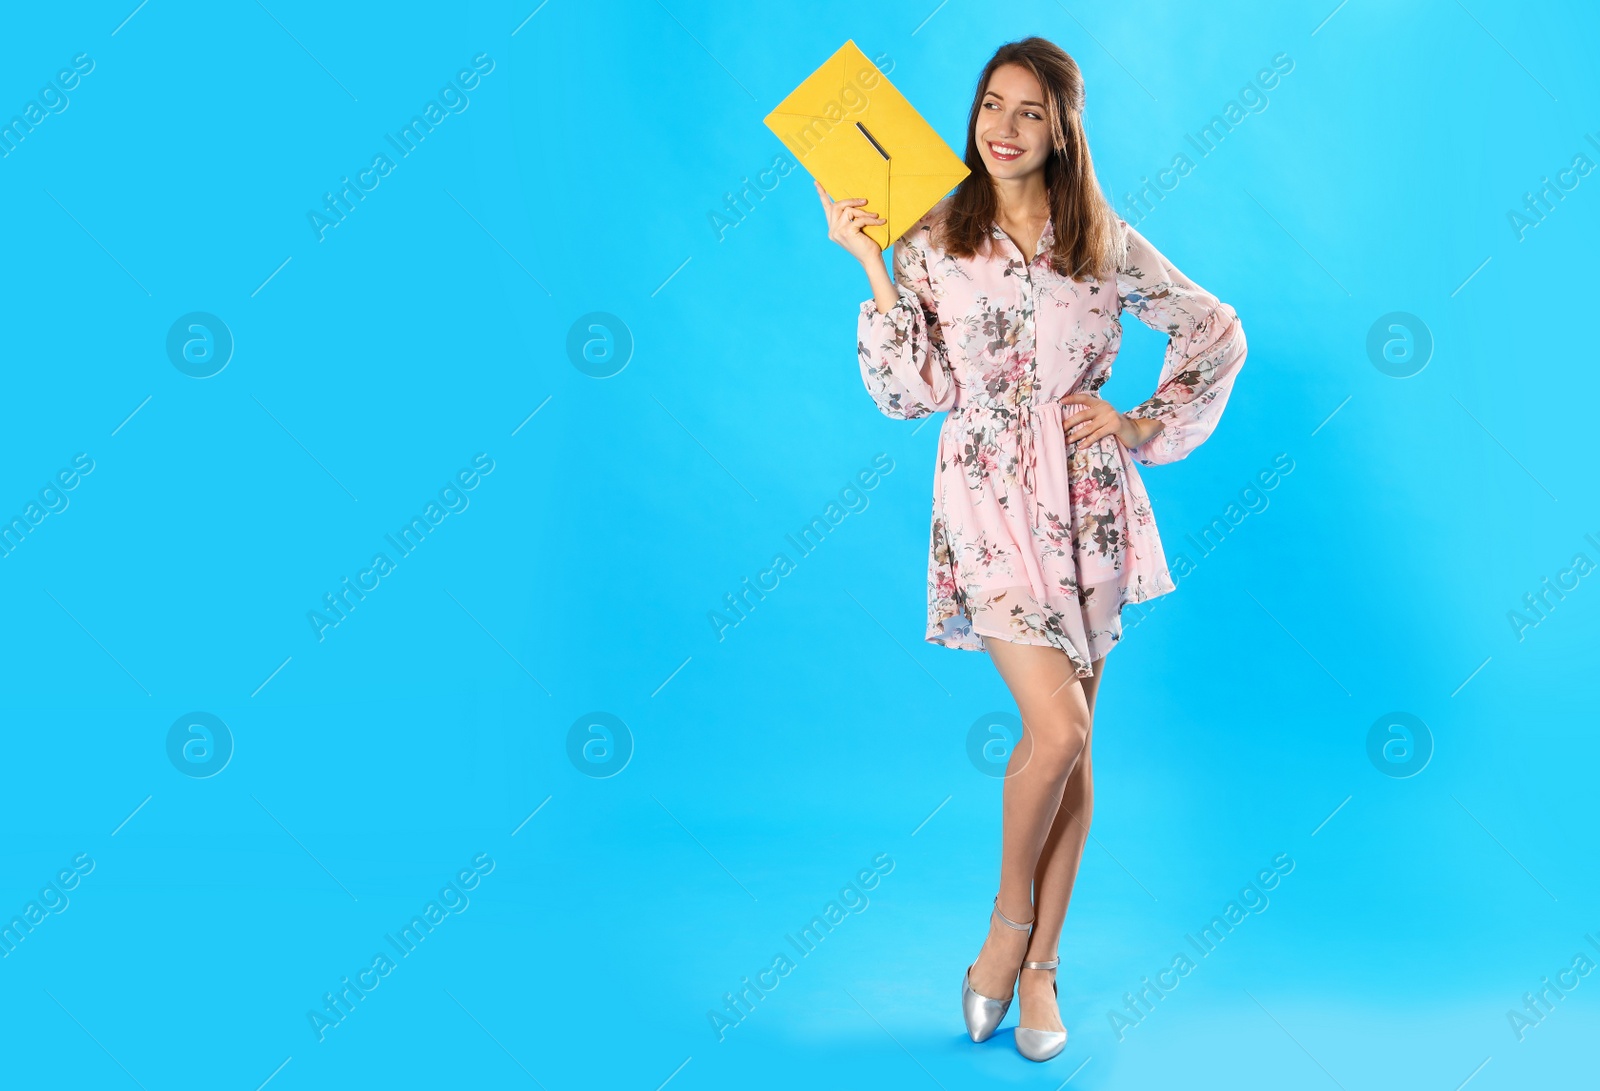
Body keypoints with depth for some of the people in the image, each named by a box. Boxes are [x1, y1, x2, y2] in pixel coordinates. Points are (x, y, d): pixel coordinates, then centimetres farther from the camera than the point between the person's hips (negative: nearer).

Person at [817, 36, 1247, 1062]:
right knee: (1059, 729, -15)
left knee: (1072, 745, 7)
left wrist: (1143, 427, 3)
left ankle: (1040, 967, 22)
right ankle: (1009, 923, 13)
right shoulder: (931, 243, 1)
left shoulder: (1106, 243, 4)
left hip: (1087, 507, 3)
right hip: (989, 500, -2)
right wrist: (874, 269, -10)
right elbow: (910, 395, -6)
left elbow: (1218, 332, 13)